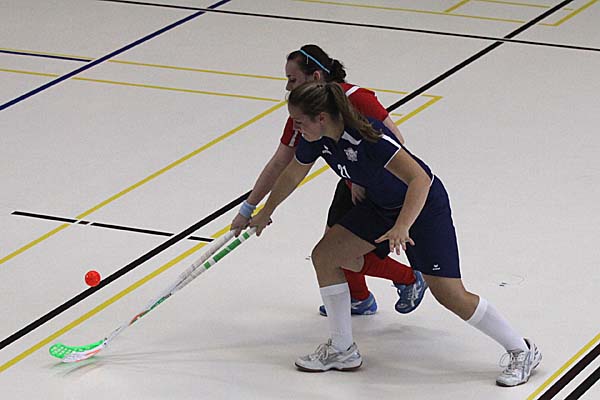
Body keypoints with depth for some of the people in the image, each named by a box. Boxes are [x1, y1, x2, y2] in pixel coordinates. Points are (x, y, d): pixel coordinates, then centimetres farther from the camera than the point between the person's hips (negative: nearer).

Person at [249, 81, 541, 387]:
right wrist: (265, 213, 24)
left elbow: (420, 179, -41)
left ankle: (522, 351, 3)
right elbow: (292, 175, 9)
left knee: (449, 295, -12)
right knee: (325, 255, 0)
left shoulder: (368, 138, -35)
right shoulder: (316, 139, -12)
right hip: (380, 204, 8)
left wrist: (402, 227, -54)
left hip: (424, 204, -8)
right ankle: (342, 350, 12)